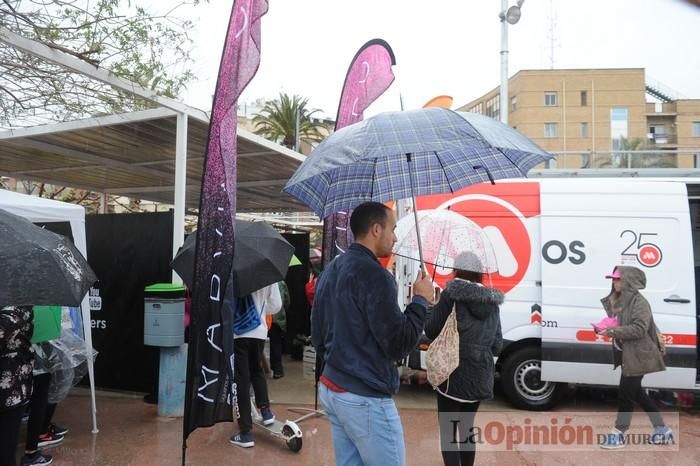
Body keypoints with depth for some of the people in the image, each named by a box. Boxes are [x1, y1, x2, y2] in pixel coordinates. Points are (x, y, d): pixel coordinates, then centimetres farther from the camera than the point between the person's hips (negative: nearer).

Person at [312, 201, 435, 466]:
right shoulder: (373, 274, -19)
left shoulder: (330, 271, 10)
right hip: (365, 398, -9)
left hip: (331, 389, 9)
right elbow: (398, 345, -19)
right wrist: (421, 300, -8)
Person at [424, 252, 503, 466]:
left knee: (448, 430, 4)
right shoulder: (492, 302, 6)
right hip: (481, 376, 6)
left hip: (454, 375, -6)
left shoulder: (452, 295, -11)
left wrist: (430, 307, 10)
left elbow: (431, 331, -7)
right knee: (467, 427, 22)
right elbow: (497, 346, 9)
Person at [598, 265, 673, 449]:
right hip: (627, 355, 10)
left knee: (625, 393, -5)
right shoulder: (618, 301, 11)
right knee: (636, 392, 16)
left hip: (638, 356, -9)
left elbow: (639, 329, -24)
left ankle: (618, 434, 6)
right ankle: (662, 429, 30)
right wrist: (606, 328, 0)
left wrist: (614, 331, -26)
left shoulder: (639, 302, -16)